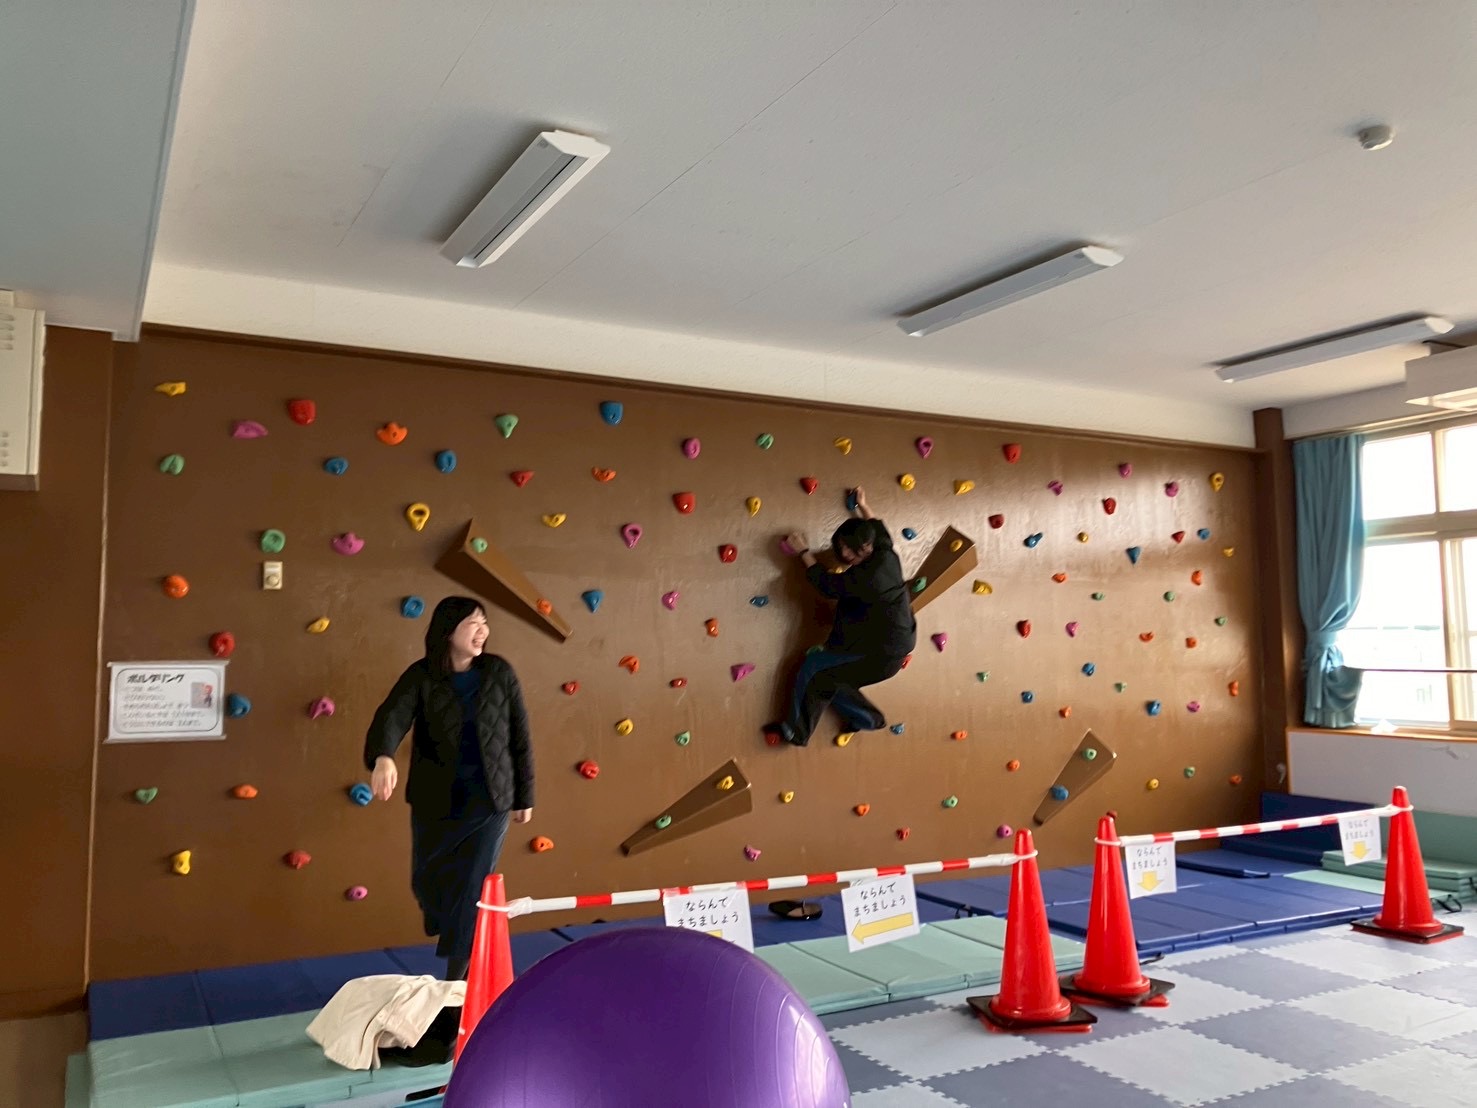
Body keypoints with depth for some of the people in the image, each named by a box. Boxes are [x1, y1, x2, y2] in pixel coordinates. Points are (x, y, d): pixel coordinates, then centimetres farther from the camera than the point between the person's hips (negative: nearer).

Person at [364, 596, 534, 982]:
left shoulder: (499, 672, -4)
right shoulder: (421, 676, -8)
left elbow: (520, 738, 2)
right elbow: (392, 717, -26)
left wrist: (524, 796, 4)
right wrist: (383, 757, -48)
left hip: (490, 801, -1)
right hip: (436, 803, 1)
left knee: (470, 892, 0)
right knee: (427, 884, 14)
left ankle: (456, 981, 17)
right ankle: (459, 936, 46)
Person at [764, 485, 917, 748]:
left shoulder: (865, 577, -27)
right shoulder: (887, 556, -1)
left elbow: (827, 584, -14)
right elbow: (880, 530, 22)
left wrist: (804, 553, -3)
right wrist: (863, 507, 35)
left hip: (879, 655, -10)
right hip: (893, 647, 10)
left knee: (814, 668, -4)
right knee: (826, 677, 14)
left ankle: (796, 730, 5)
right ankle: (868, 719, 23)